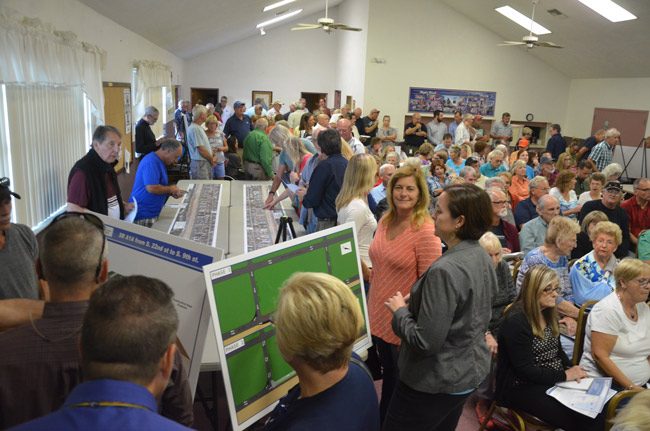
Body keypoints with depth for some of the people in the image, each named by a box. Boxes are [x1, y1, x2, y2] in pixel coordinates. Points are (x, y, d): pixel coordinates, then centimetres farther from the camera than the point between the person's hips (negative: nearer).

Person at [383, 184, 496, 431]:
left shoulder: (445, 270, -30)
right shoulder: (482, 257, -2)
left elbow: (426, 342, -28)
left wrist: (400, 310, -11)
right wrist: (416, 302, 8)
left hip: (436, 383, -8)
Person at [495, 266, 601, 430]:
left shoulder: (548, 313, 7)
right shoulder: (516, 321, -20)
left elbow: (557, 351, 17)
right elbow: (525, 370, -21)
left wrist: (571, 369, -2)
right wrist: (564, 376, -16)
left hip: (554, 380, 8)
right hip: (521, 387, -8)